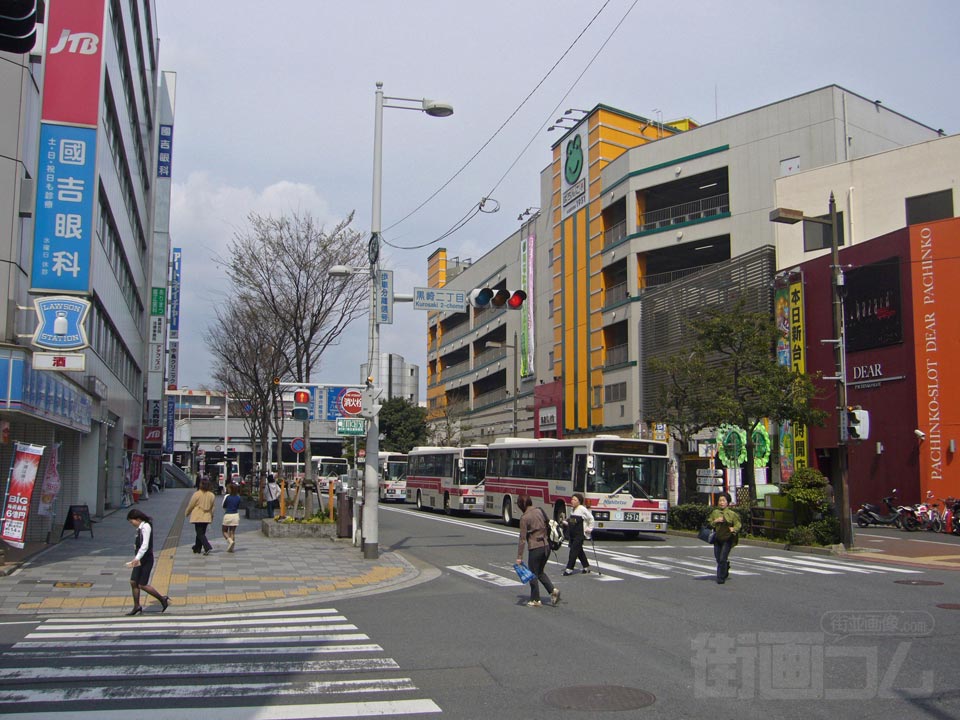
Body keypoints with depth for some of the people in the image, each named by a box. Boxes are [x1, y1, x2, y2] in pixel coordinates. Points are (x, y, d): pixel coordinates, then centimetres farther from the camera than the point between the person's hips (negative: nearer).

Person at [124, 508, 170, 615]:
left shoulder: (146, 527, -17)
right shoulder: (140, 528, 11)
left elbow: (145, 546, -24)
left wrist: (137, 558, -30)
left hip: (146, 560, -9)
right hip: (140, 560, 9)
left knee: (143, 585, -6)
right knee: (133, 582, 9)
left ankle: (163, 599, 7)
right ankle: (137, 606, 20)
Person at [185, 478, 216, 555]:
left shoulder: (196, 494, -12)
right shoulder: (211, 495, 2)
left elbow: (191, 505, -4)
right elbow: (212, 507, 9)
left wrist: (186, 513, 13)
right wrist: (211, 516, 23)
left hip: (198, 517, -5)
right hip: (207, 517, 5)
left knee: (200, 534, -5)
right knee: (201, 533, 17)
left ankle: (207, 547, -21)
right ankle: (197, 548, 27)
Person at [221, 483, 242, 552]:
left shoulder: (227, 497, -12)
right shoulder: (238, 498, 0)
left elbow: (224, 506, 0)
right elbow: (238, 507, 8)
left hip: (227, 515, -4)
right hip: (235, 515, 4)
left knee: (224, 531, 12)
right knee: (232, 532, 10)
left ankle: (230, 541, -13)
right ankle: (231, 548, 9)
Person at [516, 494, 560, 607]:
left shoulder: (524, 517, -13)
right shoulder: (539, 511, 6)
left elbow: (522, 538, -13)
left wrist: (519, 557, -9)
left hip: (535, 548, -7)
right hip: (546, 546, 7)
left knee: (533, 574, 10)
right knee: (541, 572, 21)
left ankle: (535, 600, 18)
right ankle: (553, 590, 4)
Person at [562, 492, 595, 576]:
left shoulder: (582, 509, -13)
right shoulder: (573, 509, 11)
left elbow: (591, 518, -7)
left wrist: (590, 528, -5)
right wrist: (566, 522, 10)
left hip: (580, 534, -8)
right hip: (572, 534, 8)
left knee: (574, 550, -10)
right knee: (579, 551, 15)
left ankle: (569, 569, -9)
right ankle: (586, 566, 28)